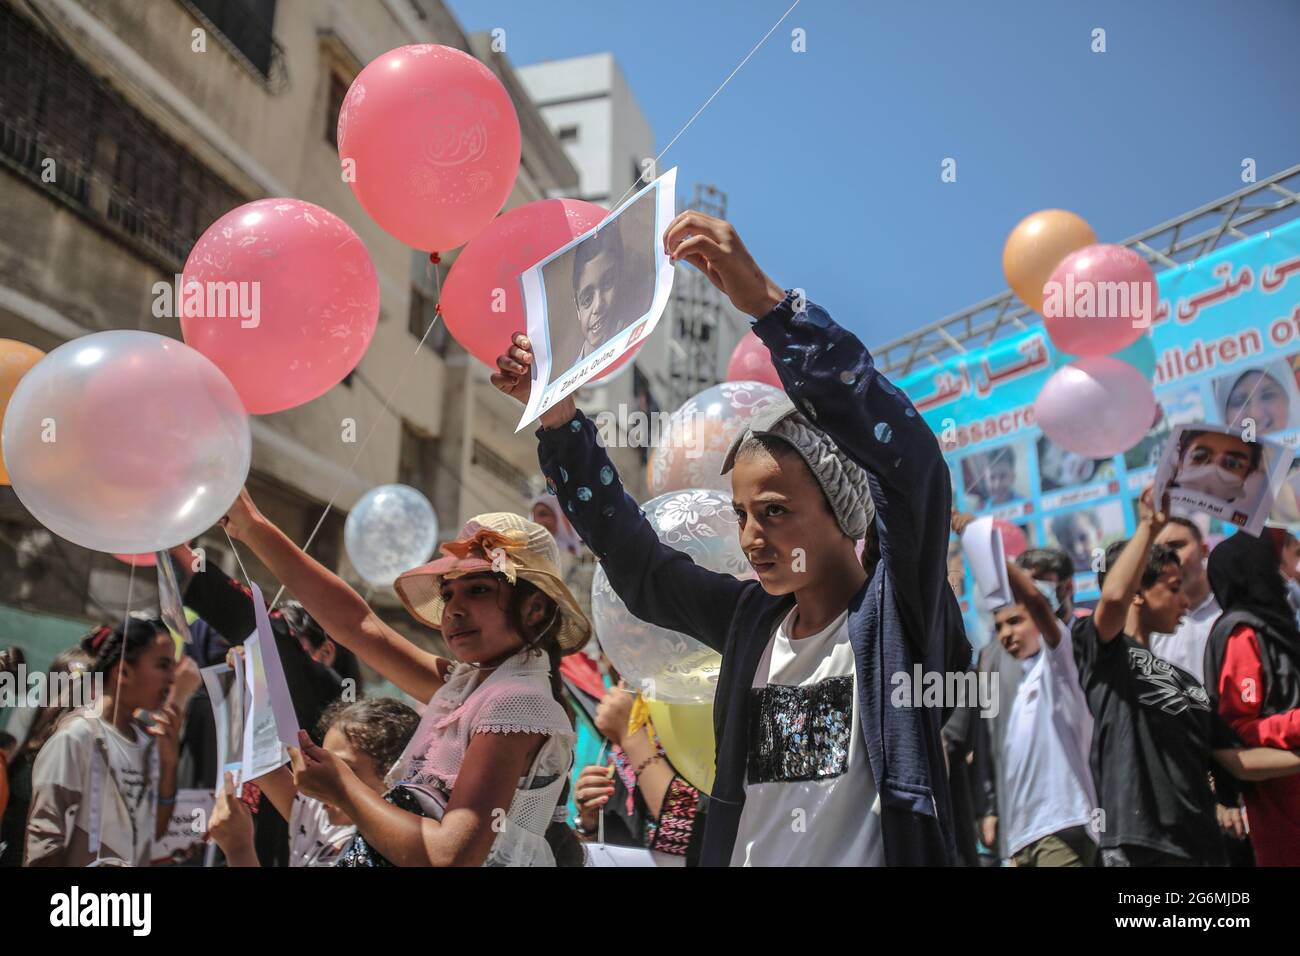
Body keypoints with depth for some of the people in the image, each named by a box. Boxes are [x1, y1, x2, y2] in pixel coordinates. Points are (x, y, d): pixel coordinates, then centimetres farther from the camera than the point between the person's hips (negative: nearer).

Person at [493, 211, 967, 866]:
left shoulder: (899, 614, -6)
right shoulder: (753, 619, 8)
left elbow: (910, 457, -20)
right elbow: (633, 555, 13)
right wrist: (559, 417, 4)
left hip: (872, 855, -4)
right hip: (738, 853, 4)